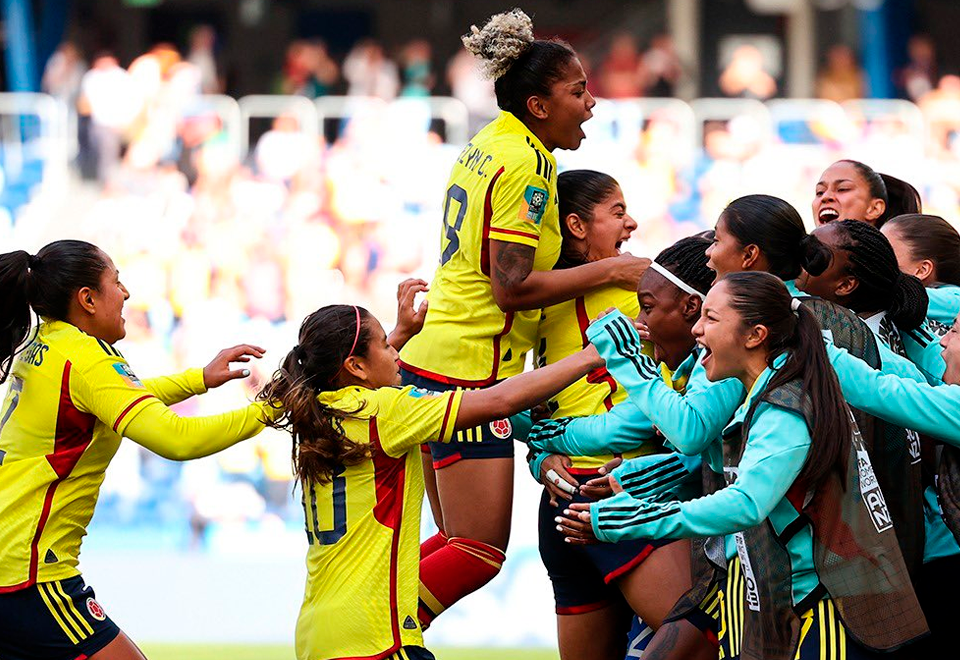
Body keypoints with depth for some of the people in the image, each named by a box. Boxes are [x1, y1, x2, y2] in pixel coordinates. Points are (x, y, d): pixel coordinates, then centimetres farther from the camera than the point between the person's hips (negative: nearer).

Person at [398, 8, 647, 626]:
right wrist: (610, 270, -12)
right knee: (480, 552, -7)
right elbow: (512, 287, -19)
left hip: (429, 361, 10)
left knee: (460, 542, 13)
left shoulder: (489, 145, 14)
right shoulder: (525, 165, -15)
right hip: (468, 370, -10)